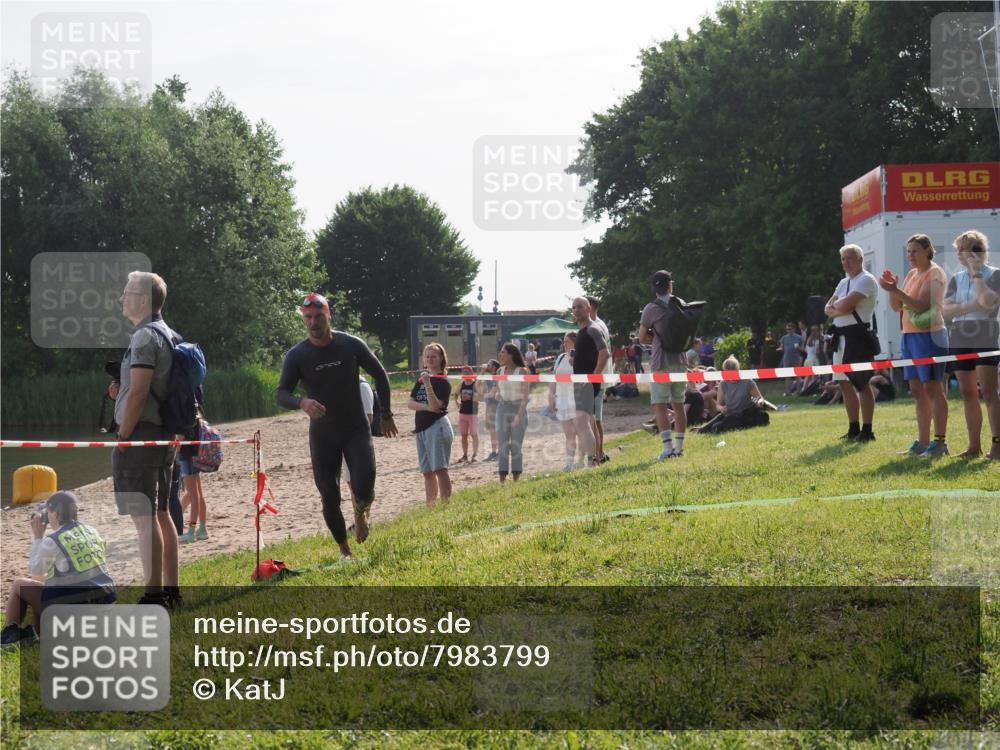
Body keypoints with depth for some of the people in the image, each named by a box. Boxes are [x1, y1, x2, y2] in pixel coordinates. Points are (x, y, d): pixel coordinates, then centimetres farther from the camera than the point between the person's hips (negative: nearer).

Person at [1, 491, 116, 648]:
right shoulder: (91, 532, 7)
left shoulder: (52, 541, -13)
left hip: (70, 609, -7)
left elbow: (35, 570, 2)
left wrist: (38, 537, 8)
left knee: (19, 585, 12)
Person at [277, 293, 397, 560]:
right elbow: (282, 394, -12)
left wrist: (386, 415, 6)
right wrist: (302, 402, -34)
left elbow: (380, 375, 6)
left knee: (364, 488, -18)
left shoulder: (351, 345, -7)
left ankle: (360, 513, 18)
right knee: (330, 498, 0)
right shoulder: (297, 355, -8)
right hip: (322, 435, 1)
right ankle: (344, 551, 19)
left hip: (356, 430, -1)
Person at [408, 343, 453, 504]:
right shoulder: (421, 379, 15)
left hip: (437, 426, -8)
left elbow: (435, 405, -17)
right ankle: (430, 506, 14)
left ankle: (446, 504, -18)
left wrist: (428, 384, -26)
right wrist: (426, 407, -10)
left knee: (439, 469, -14)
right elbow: (410, 403, 7)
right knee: (427, 472, 10)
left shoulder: (442, 382, -5)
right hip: (421, 428, 8)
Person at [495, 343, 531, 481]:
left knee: (516, 446, 1)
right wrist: (498, 396, -2)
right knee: (502, 445, 0)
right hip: (503, 409, 4)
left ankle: (516, 479, 7)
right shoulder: (500, 371, 7)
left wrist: (519, 415, -19)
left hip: (518, 409, -4)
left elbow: (525, 397, -11)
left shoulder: (521, 372, -7)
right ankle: (502, 480, 1)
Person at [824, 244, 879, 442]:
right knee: (845, 383, 11)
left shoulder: (866, 280, -9)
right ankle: (853, 429, 19)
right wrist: (840, 308, -7)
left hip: (858, 335, -9)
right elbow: (828, 309, 14)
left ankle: (867, 431, -4)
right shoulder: (844, 283, 20)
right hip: (841, 336, 9)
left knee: (861, 384, -7)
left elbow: (846, 304, -20)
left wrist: (836, 305, 1)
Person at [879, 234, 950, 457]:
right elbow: (897, 306, 16)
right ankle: (922, 442, 13)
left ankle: (939, 443, -7)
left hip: (929, 336, -8)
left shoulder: (935, 273, -8)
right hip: (909, 336, 8)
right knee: (917, 390, 9)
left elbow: (921, 305, -18)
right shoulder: (912, 274, 17)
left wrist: (895, 290, -23)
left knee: (933, 388, -8)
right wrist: (892, 289, -2)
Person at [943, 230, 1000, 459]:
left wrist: (977, 273, -10)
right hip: (959, 340, 6)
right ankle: (974, 445, 9)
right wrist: (973, 305, -13)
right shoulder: (956, 279, 14)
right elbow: (946, 310, 1)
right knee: (968, 394, 5)